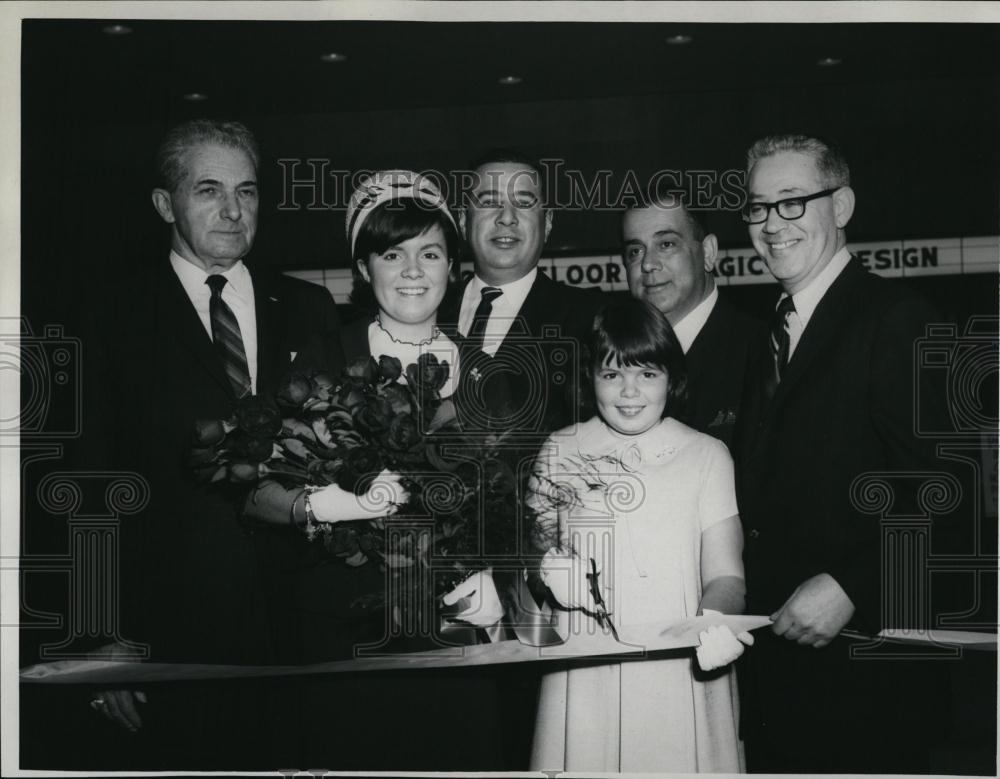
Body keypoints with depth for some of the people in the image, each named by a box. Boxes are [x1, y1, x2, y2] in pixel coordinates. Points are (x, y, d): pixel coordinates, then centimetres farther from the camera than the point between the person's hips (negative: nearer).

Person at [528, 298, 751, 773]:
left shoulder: (705, 456, 3)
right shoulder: (559, 453, 8)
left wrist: (716, 621, -24)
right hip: (584, 679, 1)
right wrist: (551, 572, -11)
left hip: (678, 676, -1)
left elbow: (723, 572, -3)